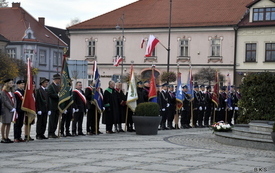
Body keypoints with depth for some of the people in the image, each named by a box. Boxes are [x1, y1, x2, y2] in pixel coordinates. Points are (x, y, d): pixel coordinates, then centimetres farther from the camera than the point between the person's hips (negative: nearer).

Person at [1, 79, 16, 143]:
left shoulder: (12, 92, 16)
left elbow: (14, 100, 12)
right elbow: (5, 101, -13)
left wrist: (14, 108, -2)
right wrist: (11, 108, -14)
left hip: (12, 110, 7)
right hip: (6, 110, -7)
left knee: (9, 124, 7)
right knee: (4, 124, -3)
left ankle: (7, 138, 11)